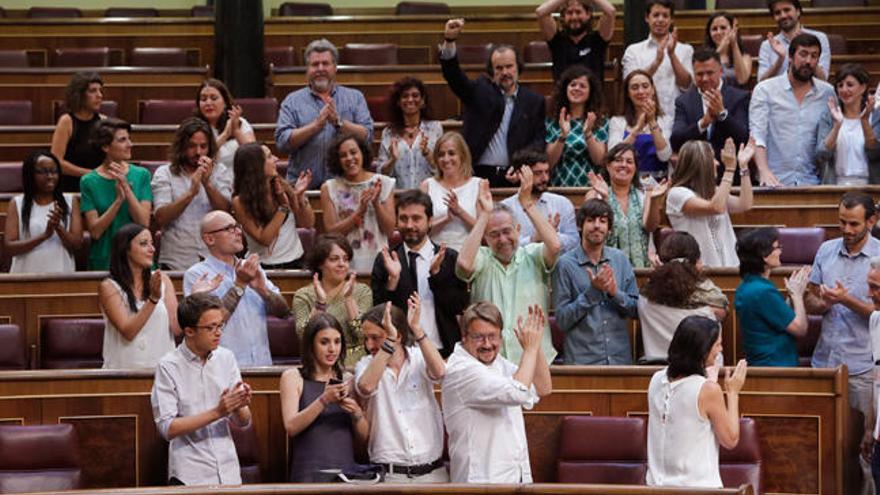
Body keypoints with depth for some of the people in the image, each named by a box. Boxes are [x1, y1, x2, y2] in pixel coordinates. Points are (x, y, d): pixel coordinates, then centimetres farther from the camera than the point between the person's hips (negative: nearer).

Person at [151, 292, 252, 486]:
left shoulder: (226, 358, 5)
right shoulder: (168, 366, -7)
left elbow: (244, 422, 7)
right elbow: (167, 428, -13)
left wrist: (239, 407, -15)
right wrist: (217, 412, -18)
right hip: (190, 477, -4)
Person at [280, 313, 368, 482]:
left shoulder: (347, 380, 13)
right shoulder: (293, 377, 4)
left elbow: (364, 435, 11)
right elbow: (291, 427, -9)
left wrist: (356, 412, -9)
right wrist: (324, 400, -19)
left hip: (346, 473, 3)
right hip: (309, 475, -3)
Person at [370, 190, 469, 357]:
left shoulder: (450, 258, 3)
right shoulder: (384, 260, 5)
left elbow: (459, 308, -5)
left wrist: (436, 273, -15)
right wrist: (393, 279, -14)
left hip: (443, 351, 0)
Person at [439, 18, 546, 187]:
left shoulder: (534, 101, 12)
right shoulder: (479, 91, 11)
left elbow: (539, 141, 8)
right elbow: (453, 75, -2)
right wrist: (449, 40, -18)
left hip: (513, 178, 1)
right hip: (478, 174, -1)